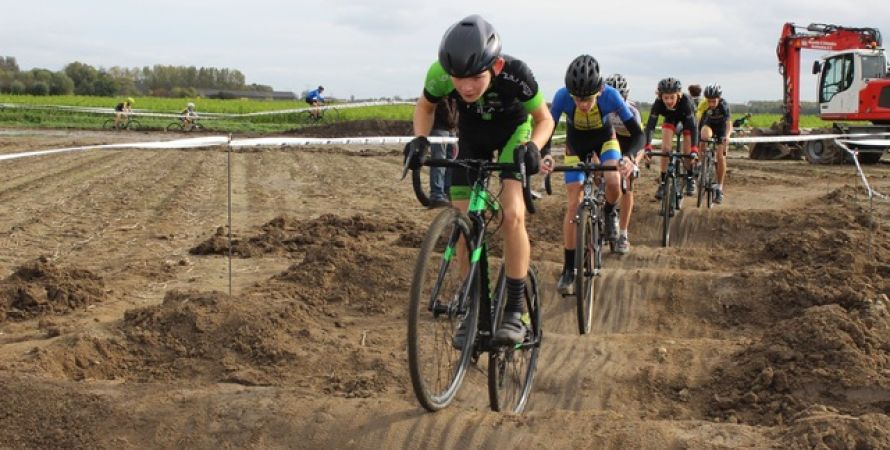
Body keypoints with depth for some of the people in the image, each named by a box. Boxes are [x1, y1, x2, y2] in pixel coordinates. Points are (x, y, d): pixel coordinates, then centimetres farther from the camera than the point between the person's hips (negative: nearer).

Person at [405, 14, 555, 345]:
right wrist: (420, 138, -25)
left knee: (511, 214, -24)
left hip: (513, 132, -3)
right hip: (471, 136, 3)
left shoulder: (515, 74, -36)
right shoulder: (440, 74, -32)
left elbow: (544, 120, -16)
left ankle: (515, 311, -14)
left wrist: (533, 147, -36)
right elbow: (425, 106, -7)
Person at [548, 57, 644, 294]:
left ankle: (610, 213, 8)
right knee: (574, 205, -7)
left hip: (604, 140, 0)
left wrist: (630, 156, -52)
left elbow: (637, 133, -32)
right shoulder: (562, 96, -35)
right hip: (576, 145, 0)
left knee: (613, 182, -29)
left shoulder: (610, 95, -35)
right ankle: (568, 269, 2)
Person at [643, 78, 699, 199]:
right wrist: (647, 147, -53)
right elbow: (650, 125, -39)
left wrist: (694, 150, -54)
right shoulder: (658, 103, -37)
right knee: (665, 148, -14)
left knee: (687, 152, -6)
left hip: (686, 118, -1)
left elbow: (693, 126, -43)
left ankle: (690, 178, 18)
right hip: (670, 118, 2)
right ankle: (663, 182, -4)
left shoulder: (685, 101, -41)